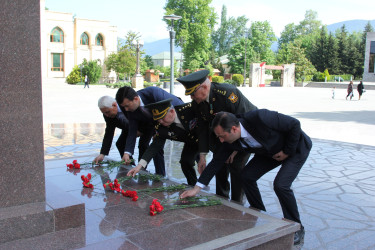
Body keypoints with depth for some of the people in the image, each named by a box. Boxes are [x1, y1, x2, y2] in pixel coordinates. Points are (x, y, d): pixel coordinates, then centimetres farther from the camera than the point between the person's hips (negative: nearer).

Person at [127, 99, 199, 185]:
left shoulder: (189, 109, -36)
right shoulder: (161, 128, -21)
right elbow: (155, 145, -19)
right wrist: (140, 165, -30)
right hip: (192, 142, 4)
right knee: (185, 162, -8)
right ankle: (192, 187, 15)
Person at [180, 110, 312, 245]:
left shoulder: (260, 118, -38)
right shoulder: (231, 140, -18)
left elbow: (294, 124, -29)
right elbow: (217, 161, -10)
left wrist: (287, 151, -21)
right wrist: (196, 188, -11)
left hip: (296, 147, -6)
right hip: (269, 152, 6)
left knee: (281, 185, -22)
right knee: (246, 176, -6)